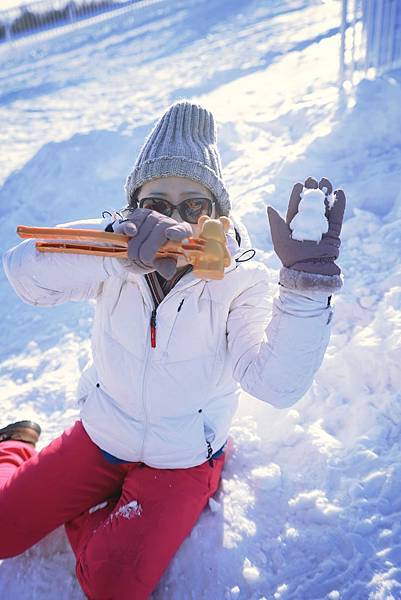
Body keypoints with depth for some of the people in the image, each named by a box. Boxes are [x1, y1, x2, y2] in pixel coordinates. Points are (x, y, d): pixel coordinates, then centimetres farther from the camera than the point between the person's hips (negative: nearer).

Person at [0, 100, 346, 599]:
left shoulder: (240, 281, -20)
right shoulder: (117, 266, -15)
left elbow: (279, 383, -34)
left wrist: (307, 280, -48)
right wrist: (120, 246, -49)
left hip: (183, 459, -1)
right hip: (101, 436, 2)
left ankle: (86, 515, 20)